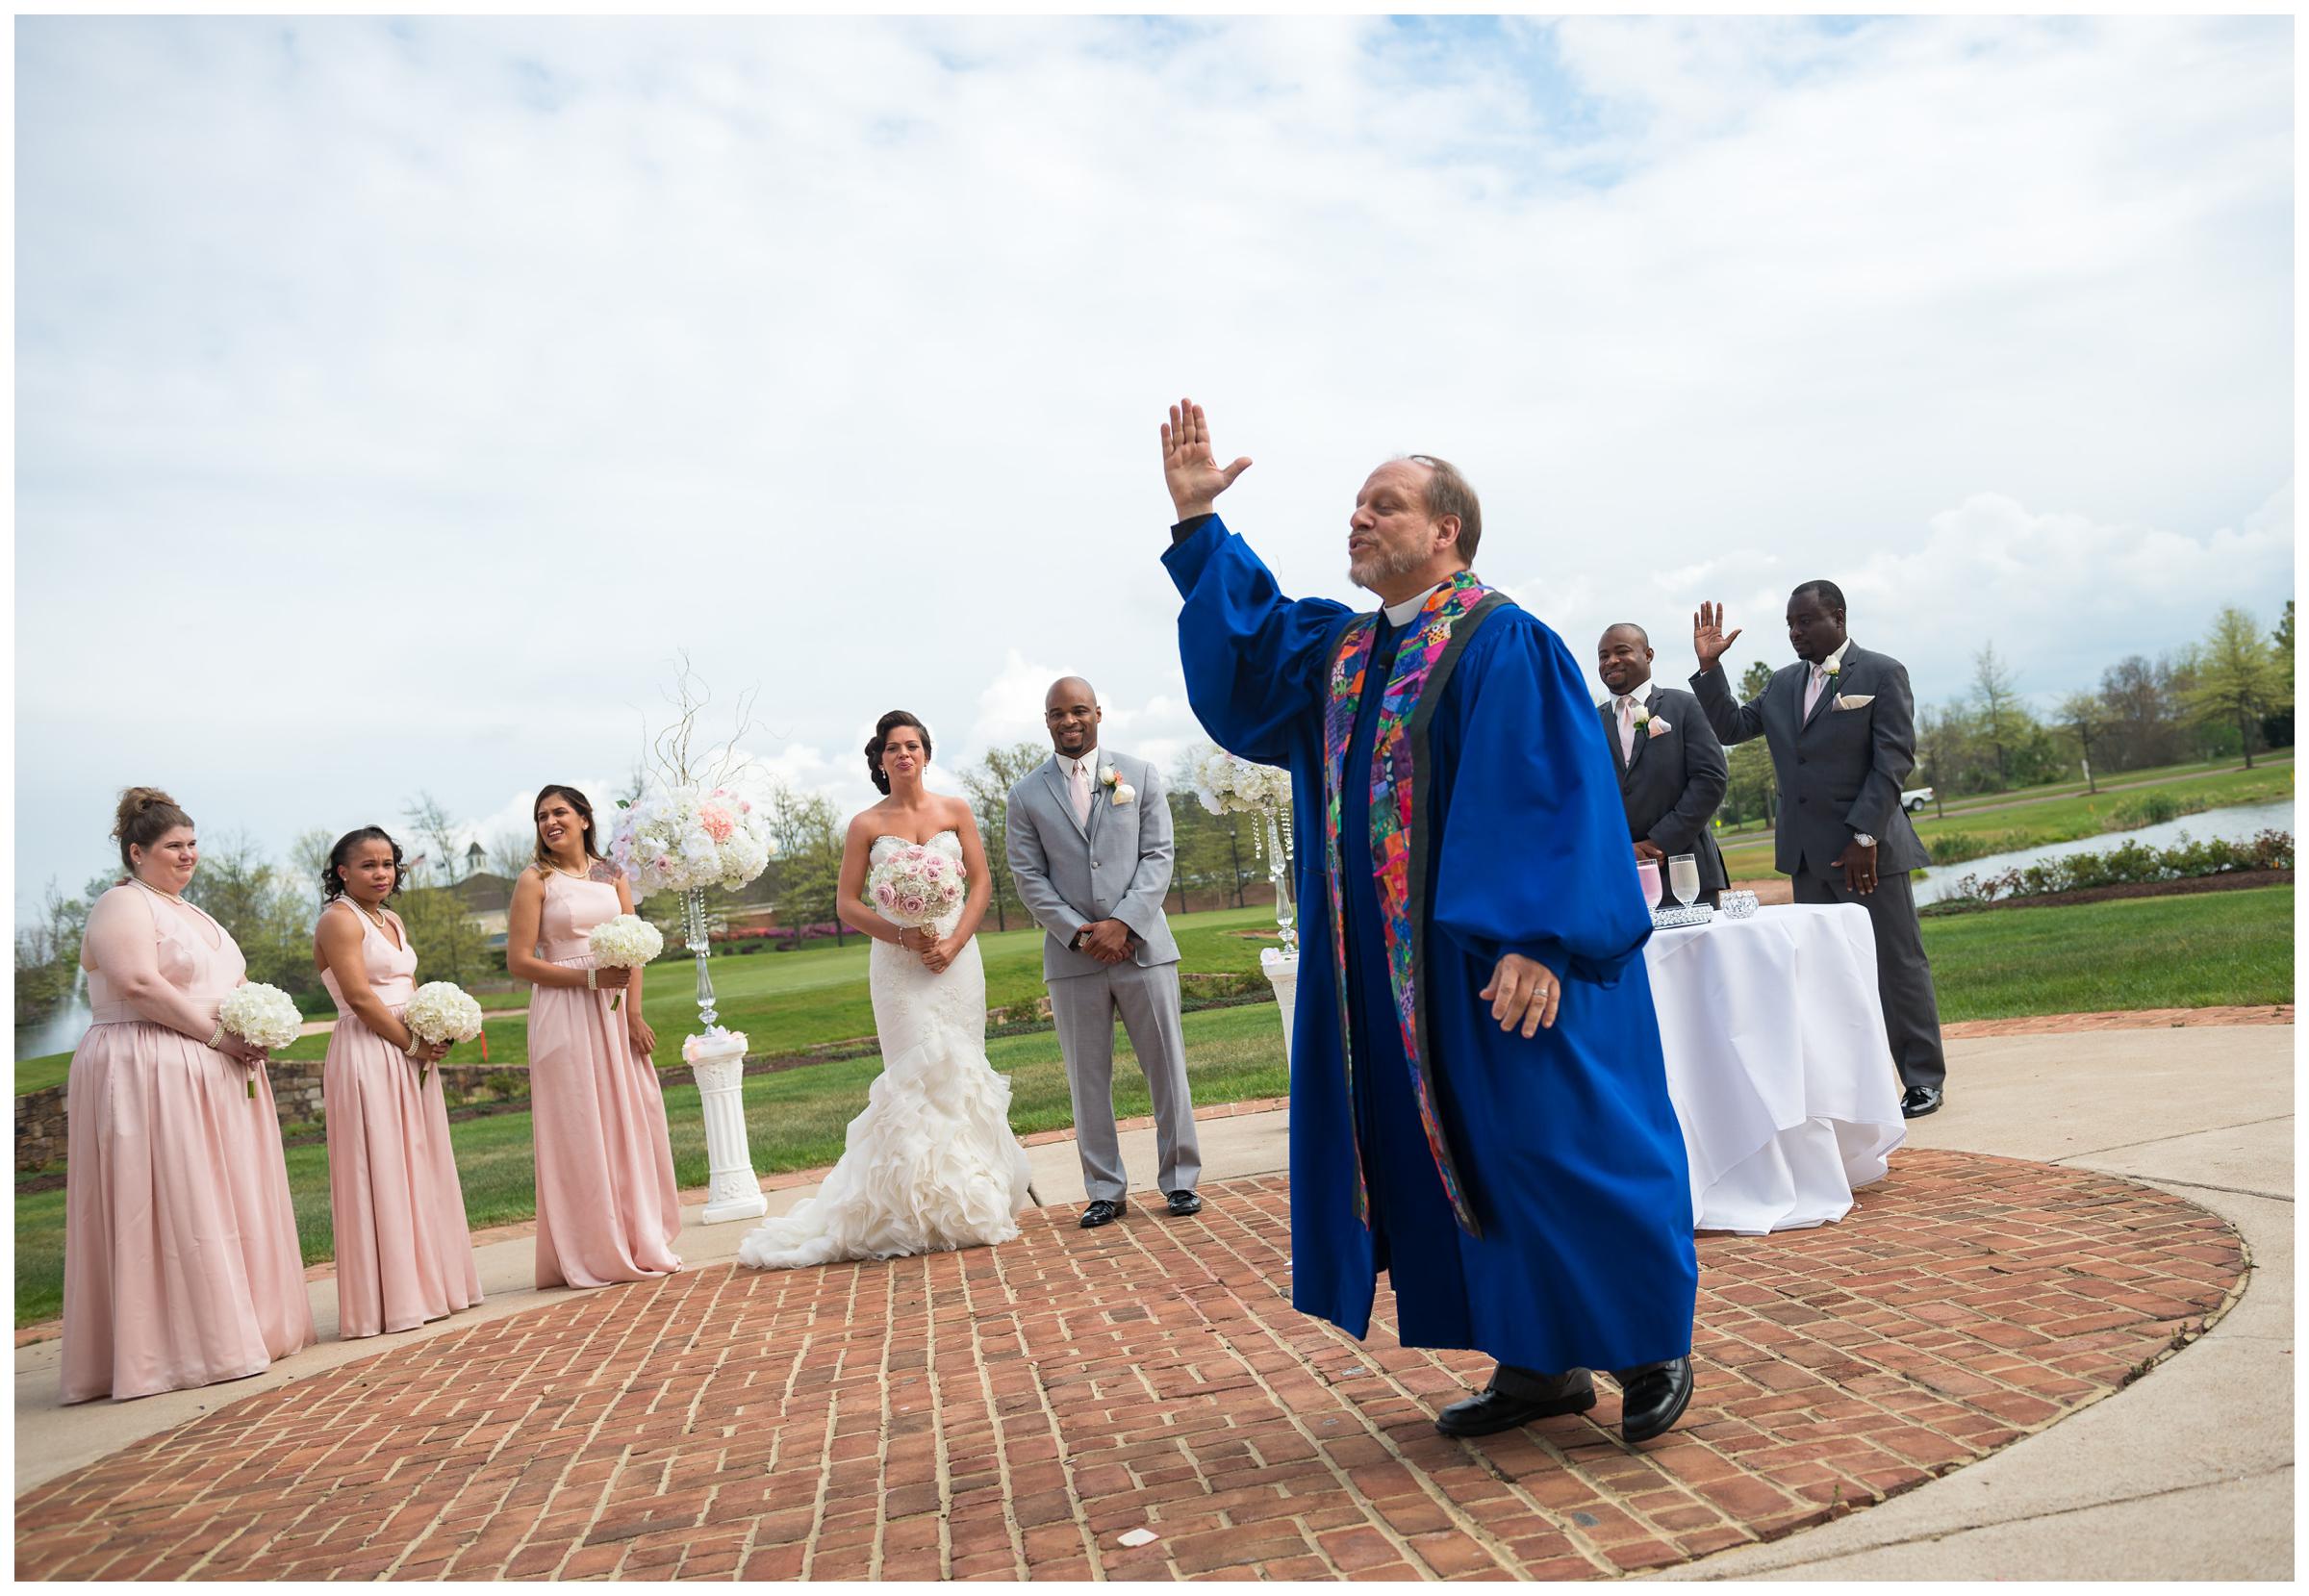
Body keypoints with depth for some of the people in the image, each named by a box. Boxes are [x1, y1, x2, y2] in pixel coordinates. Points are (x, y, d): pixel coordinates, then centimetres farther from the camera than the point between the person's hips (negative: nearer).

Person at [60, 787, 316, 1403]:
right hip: (148, 1074, -9)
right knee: (172, 1207, -6)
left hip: (219, 1075, 9)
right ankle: (185, 1346, -1)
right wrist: (217, 1034, -18)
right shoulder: (122, 907, -6)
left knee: (229, 1204, 10)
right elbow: (140, 984, -20)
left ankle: (241, 1328, 17)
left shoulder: (190, 912, 21)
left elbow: (230, 985, 23)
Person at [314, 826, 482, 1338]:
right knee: (380, 1176, -4)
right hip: (367, 1058, -9)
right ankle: (391, 1301, 3)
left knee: (420, 1170, 12)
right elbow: (359, 997, -17)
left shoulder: (392, 922, 17)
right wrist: (413, 1045, -13)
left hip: (410, 1057, 9)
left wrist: (435, 1036, -1)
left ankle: (430, 1284, 21)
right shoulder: (339, 919, -9)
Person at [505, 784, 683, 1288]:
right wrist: (591, 977, -15)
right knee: (580, 1132, -1)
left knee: (632, 1123, 7)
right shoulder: (535, 880, -2)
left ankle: (641, 1243, 19)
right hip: (565, 1015, -4)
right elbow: (519, 962, -8)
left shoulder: (611, 875, 11)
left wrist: (634, 1011, -6)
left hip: (616, 1013, 5)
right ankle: (594, 1254, 8)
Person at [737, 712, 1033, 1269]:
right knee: (918, 1074, -7)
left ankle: (973, 1196, 10)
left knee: (962, 1071, 2)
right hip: (898, 964, -2)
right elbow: (847, 904, 2)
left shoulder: (955, 811, 7)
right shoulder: (866, 825, 3)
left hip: (956, 955, 2)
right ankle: (929, 1207, -1)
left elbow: (981, 882, 5)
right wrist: (903, 935, -12)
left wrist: (954, 941, -9)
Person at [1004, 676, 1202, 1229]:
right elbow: (1029, 877, 2)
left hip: (1142, 946, 0)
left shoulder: (1140, 775, 7)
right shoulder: (1027, 795, 7)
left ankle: (1179, 1180, 15)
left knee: (1167, 1068, 4)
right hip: (1072, 956, 0)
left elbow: (1158, 856, 1)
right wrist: (1079, 933, -9)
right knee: (1088, 1080, 5)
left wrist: (1123, 923, -12)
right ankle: (1105, 1190, 14)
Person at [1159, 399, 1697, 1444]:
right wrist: (1198, 520, 13)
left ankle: (1653, 1349, 19)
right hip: (1399, 977, 8)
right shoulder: (1338, 650, 13)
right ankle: (1538, 1364, 25)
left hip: (1501, 957, -8)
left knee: (1551, 1143, -1)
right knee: (1451, 1158, 12)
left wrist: (1538, 941, -25)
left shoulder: (1502, 644, -11)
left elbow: (1554, 798, -17)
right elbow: (1240, 647, 20)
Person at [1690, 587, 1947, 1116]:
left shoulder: (1882, 674, -3)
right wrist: (1710, 667, 3)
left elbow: (1893, 760, -10)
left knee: (1897, 964, 1)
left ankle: (1924, 1079, 11)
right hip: (1807, 854, 6)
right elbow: (1729, 727, 15)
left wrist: (1864, 836, -18)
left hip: (1868, 849, -5)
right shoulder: (1782, 684, 13)